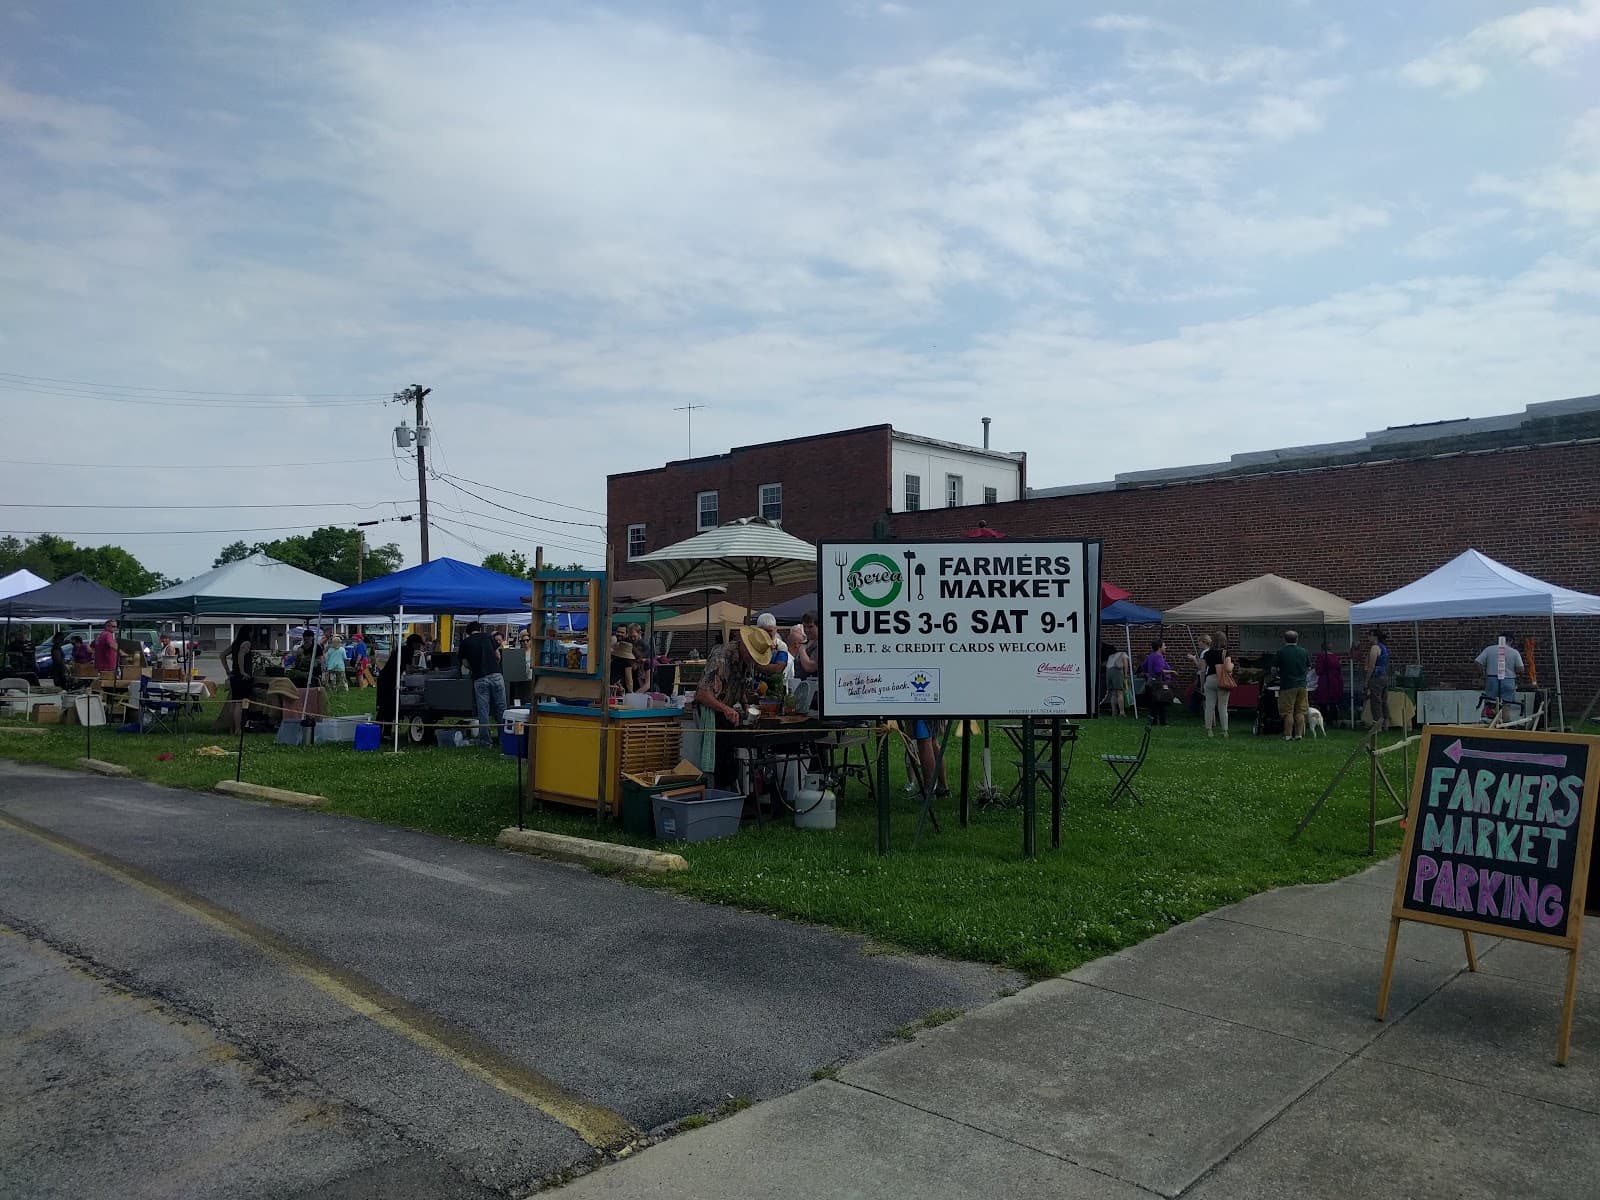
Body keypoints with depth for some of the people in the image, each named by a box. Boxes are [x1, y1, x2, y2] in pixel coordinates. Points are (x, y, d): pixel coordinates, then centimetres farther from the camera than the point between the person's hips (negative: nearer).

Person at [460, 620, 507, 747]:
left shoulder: (465, 643, 8)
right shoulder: (488, 637, 12)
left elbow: (466, 664, 11)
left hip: (479, 679, -1)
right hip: (496, 676, 1)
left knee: (483, 710, 4)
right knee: (501, 708, 7)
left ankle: (485, 740, 6)